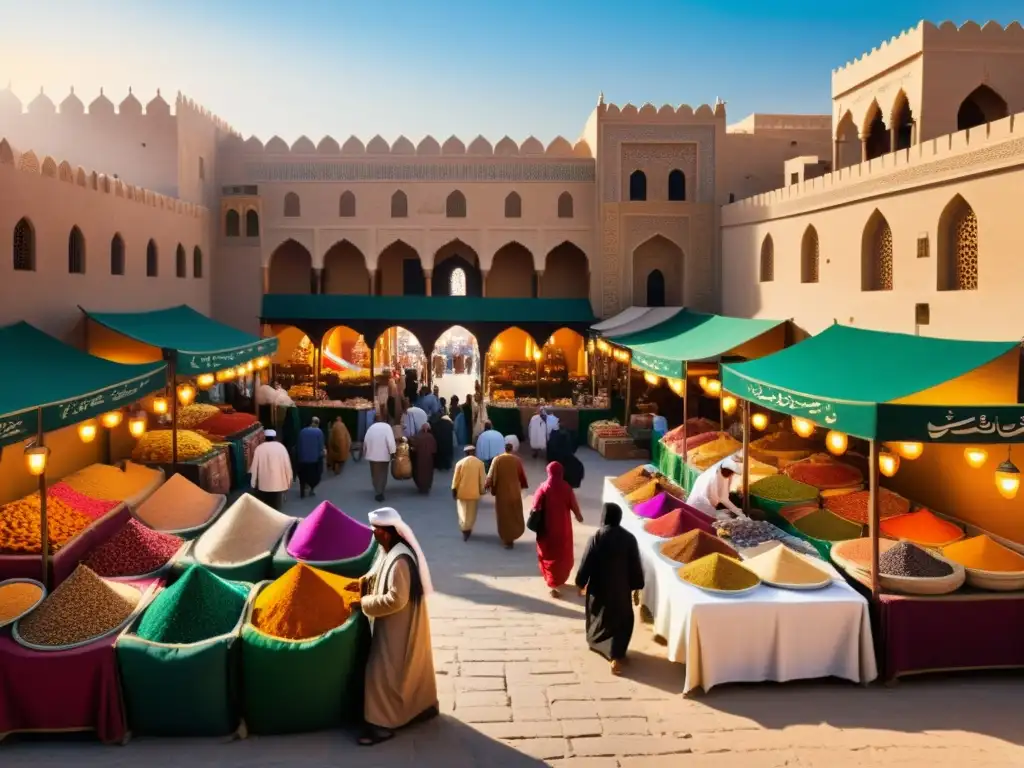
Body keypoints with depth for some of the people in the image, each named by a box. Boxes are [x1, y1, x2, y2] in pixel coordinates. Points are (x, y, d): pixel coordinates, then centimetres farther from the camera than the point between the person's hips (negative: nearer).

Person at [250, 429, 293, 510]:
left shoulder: (259, 448, -3)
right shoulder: (281, 447, -2)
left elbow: (255, 467, -1)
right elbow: (287, 465, -1)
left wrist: (254, 483, 8)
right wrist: (288, 481, 9)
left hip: (263, 484, 0)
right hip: (278, 483, 0)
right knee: (276, 508, 8)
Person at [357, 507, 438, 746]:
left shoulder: (400, 559, -29)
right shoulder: (388, 551, 2)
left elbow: (396, 599, -30)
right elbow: (379, 577, 18)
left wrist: (365, 603, -20)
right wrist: (362, 584, 0)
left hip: (398, 626, -10)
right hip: (396, 623, 10)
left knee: (383, 672, -1)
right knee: (413, 666, 22)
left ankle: (382, 724, 9)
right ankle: (424, 706, 37)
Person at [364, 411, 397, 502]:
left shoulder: (371, 427, 7)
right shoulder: (387, 426, -6)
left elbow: (365, 440, 9)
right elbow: (390, 440, -15)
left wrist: (365, 452, 21)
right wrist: (392, 452, -12)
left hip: (372, 455, 3)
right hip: (384, 455, -3)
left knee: (375, 474, 12)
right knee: (382, 474, 5)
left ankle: (378, 492, 11)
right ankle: (380, 492, 0)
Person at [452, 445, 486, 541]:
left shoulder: (460, 463, -4)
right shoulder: (480, 463, -4)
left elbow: (456, 478, -4)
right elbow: (482, 478, -3)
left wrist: (454, 489, 2)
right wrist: (482, 490, 7)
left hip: (462, 491, 0)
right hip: (474, 492, 0)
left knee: (463, 511, 13)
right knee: (471, 512, 13)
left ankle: (464, 529, 1)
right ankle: (467, 529, 14)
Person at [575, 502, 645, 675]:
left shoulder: (596, 538, -16)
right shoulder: (629, 538, -11)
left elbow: (585, 564, -11)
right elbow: (636, 566, -4)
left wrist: (580, 583, 5)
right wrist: (637, 586, 8)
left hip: (599, 587, 0)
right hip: (621, 588, 1)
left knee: (598, 615, 23)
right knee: (622, 620, 13)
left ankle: (596, 642, 45)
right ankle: (616, 657, 2)